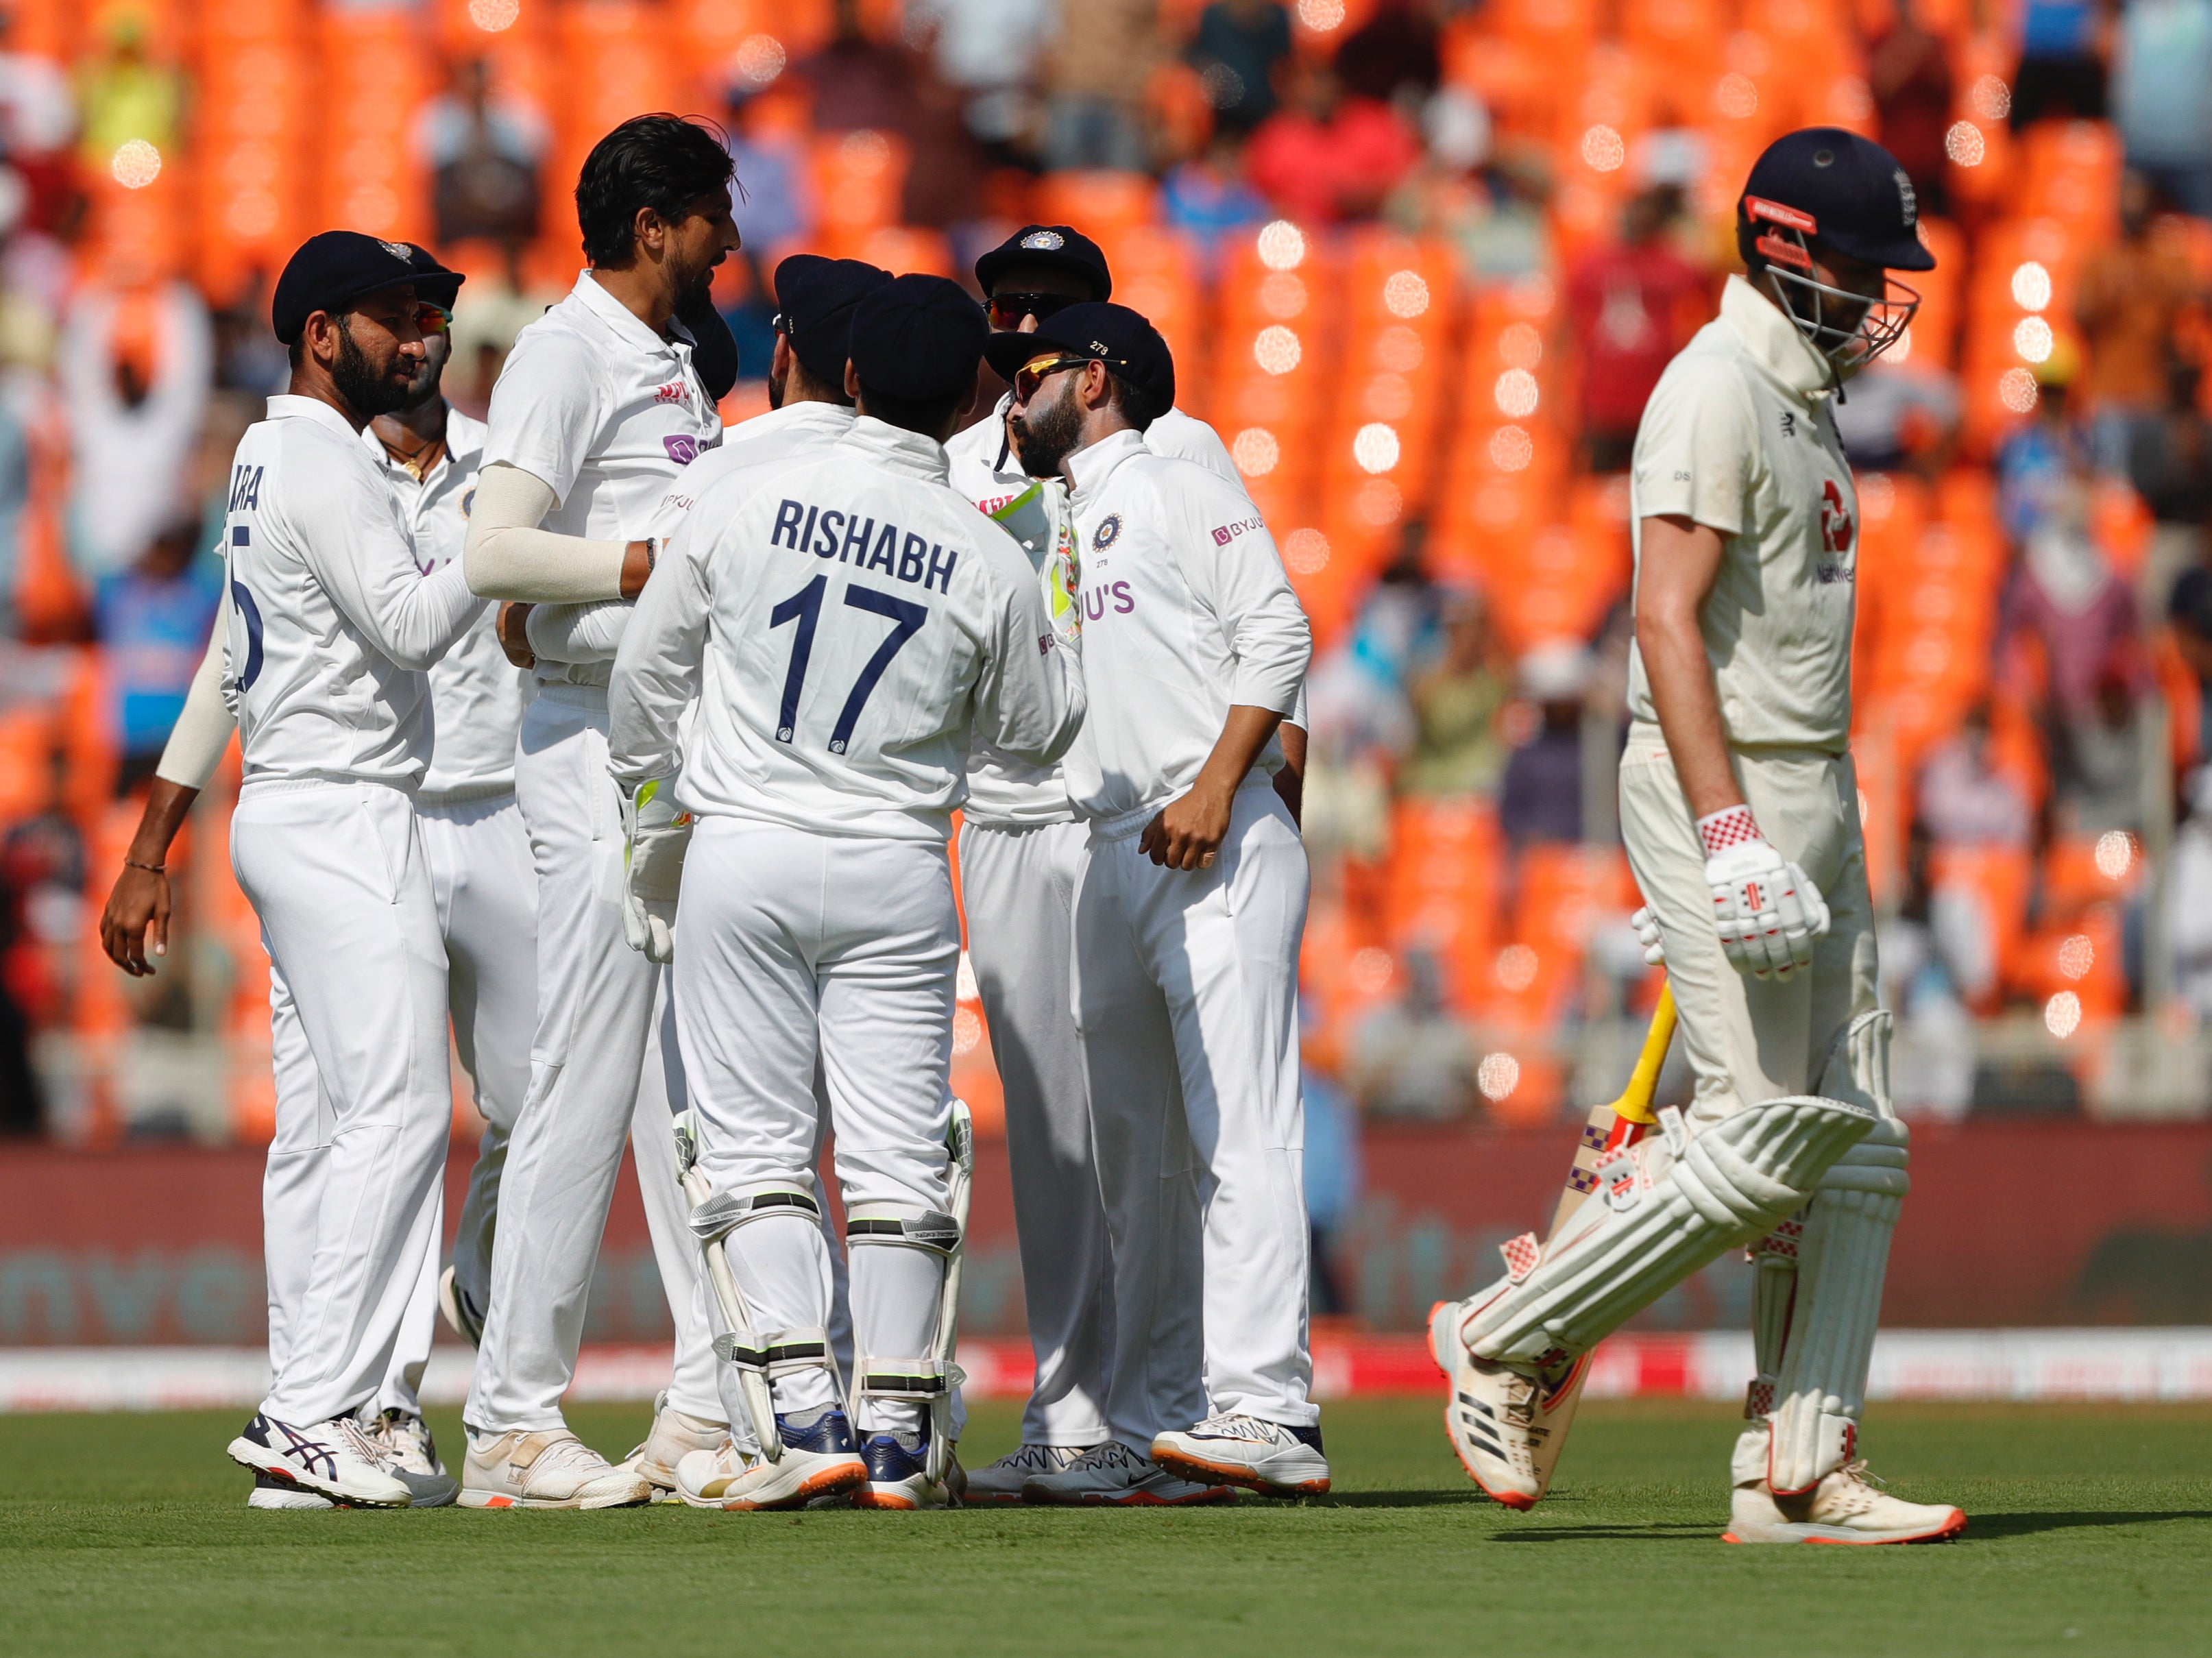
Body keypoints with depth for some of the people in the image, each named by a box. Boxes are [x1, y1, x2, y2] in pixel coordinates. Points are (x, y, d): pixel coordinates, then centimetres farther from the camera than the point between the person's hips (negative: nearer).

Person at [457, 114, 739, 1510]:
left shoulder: (679, 359, 19)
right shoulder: (568, 350, -9)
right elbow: (496, 553, -21)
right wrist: (661, 561, -20)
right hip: (601, 744, -9)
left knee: (698, 1086, 9)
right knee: (588, 1083, -9)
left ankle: (710, 1407, 12)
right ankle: (514, 1424, -6)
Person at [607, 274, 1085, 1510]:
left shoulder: (747, 505, -4)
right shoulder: (990, 561, -5)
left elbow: (651, 668, 7)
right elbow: (1042, 730, 8)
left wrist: (649, 799, 23)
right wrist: (1053, 632, 24)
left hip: (743, 852, 0)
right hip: (896, 871, 0)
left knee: (757, 1142, 3)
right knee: (896, 1152, 5)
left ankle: (803, 1413, -8)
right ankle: (898, 1435, 5)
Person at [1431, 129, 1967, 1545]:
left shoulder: (1802, 397, 17)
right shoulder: (1717, 391, -13)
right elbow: (1669, 627, -22)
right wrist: (1729, 840, -28)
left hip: (1816, 793, 10)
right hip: (1724, 788, -10)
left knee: (1854, 1145, 4)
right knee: (1764, 1139, -11)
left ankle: (1800, 1470, 5)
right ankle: (1510, 1342, 2)